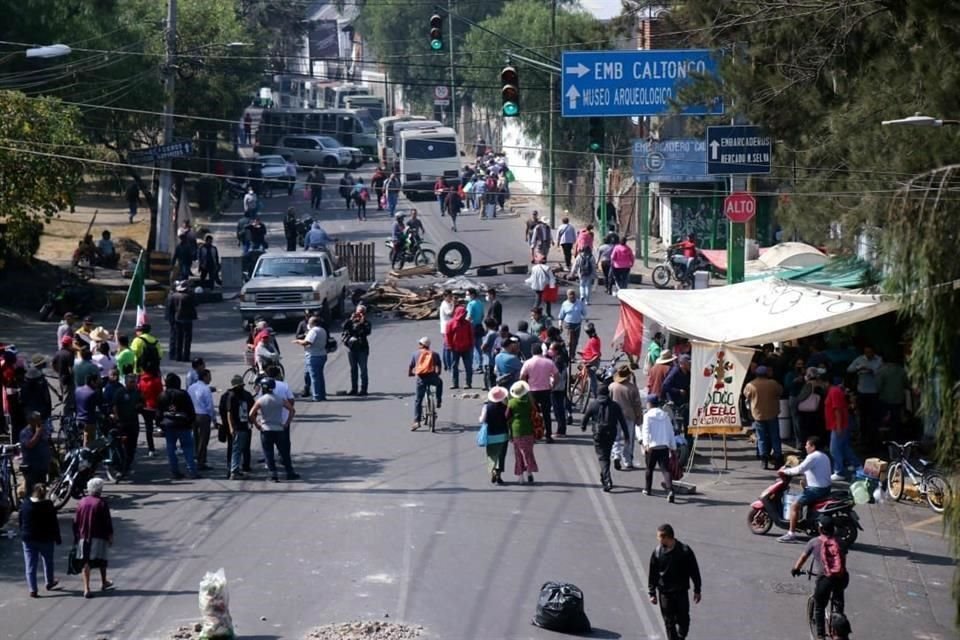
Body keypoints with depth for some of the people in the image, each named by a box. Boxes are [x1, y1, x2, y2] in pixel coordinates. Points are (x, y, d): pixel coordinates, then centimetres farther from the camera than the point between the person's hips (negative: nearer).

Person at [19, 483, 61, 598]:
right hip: (46, 539, -2)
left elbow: (21, 522, 4)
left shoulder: (24, 504, -4)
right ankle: (49, 583, 36)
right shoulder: (48, 505, -12)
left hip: (28, 539, 2)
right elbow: (54, 524, -9)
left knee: (30, 565, 4)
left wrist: (23, 536, 16)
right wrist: (57, 538, 0)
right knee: (48, 562, 21)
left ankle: (32, 589, -1)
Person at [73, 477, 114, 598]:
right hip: (99, 537, -3)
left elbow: (76, 522, 8)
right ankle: (104, 583, 32)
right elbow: (108, 522, -9)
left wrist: (77, 536, 17)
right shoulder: (102, 503, -9)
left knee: (86, 562, 1)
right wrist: (110, 537, -1)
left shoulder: (82, 502, 3)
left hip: (83, 537, 3)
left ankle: (86, 588, -7)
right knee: (101, 561, 16)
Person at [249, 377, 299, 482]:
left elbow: (251, 414, -13)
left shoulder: (260, 401, -6)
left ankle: (273, 474, -4)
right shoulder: (280, 399, 1)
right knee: (284, 452, 12)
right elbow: (292, 410, 1)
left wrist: (256, 425, -2)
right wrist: (286, 423, 4)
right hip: (279, 429, 2)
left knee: (268, 454, 3)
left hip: (266, 430, -2)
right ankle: (290, 472, 16)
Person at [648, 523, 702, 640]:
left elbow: (694, 571, -1)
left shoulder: (685, 551, -10)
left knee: (683, 620, 5)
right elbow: (652, 574, 3)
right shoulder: (657, 552, -6)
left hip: (681, 591, -1)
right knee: (669, 623, 4)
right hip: (664, 593, 1)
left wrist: (697, 590, 1)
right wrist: (652, 593, 2)